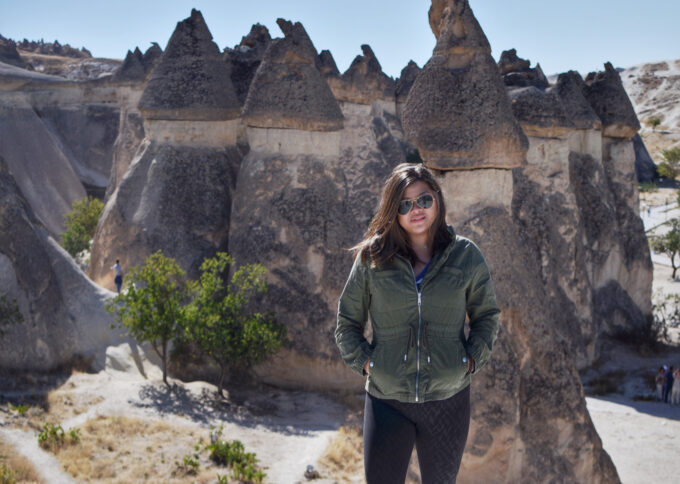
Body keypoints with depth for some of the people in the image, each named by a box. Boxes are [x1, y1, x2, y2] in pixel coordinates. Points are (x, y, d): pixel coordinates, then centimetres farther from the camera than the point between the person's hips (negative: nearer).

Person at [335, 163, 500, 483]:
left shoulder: (465, 256, 1)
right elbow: (347, 322, 8)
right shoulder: (372, 258, -2)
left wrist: (472, 359, 0)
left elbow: (488, 315, 13)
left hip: (448, 397, 1)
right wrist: (363, 361, -4)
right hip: (386, 397, -1)